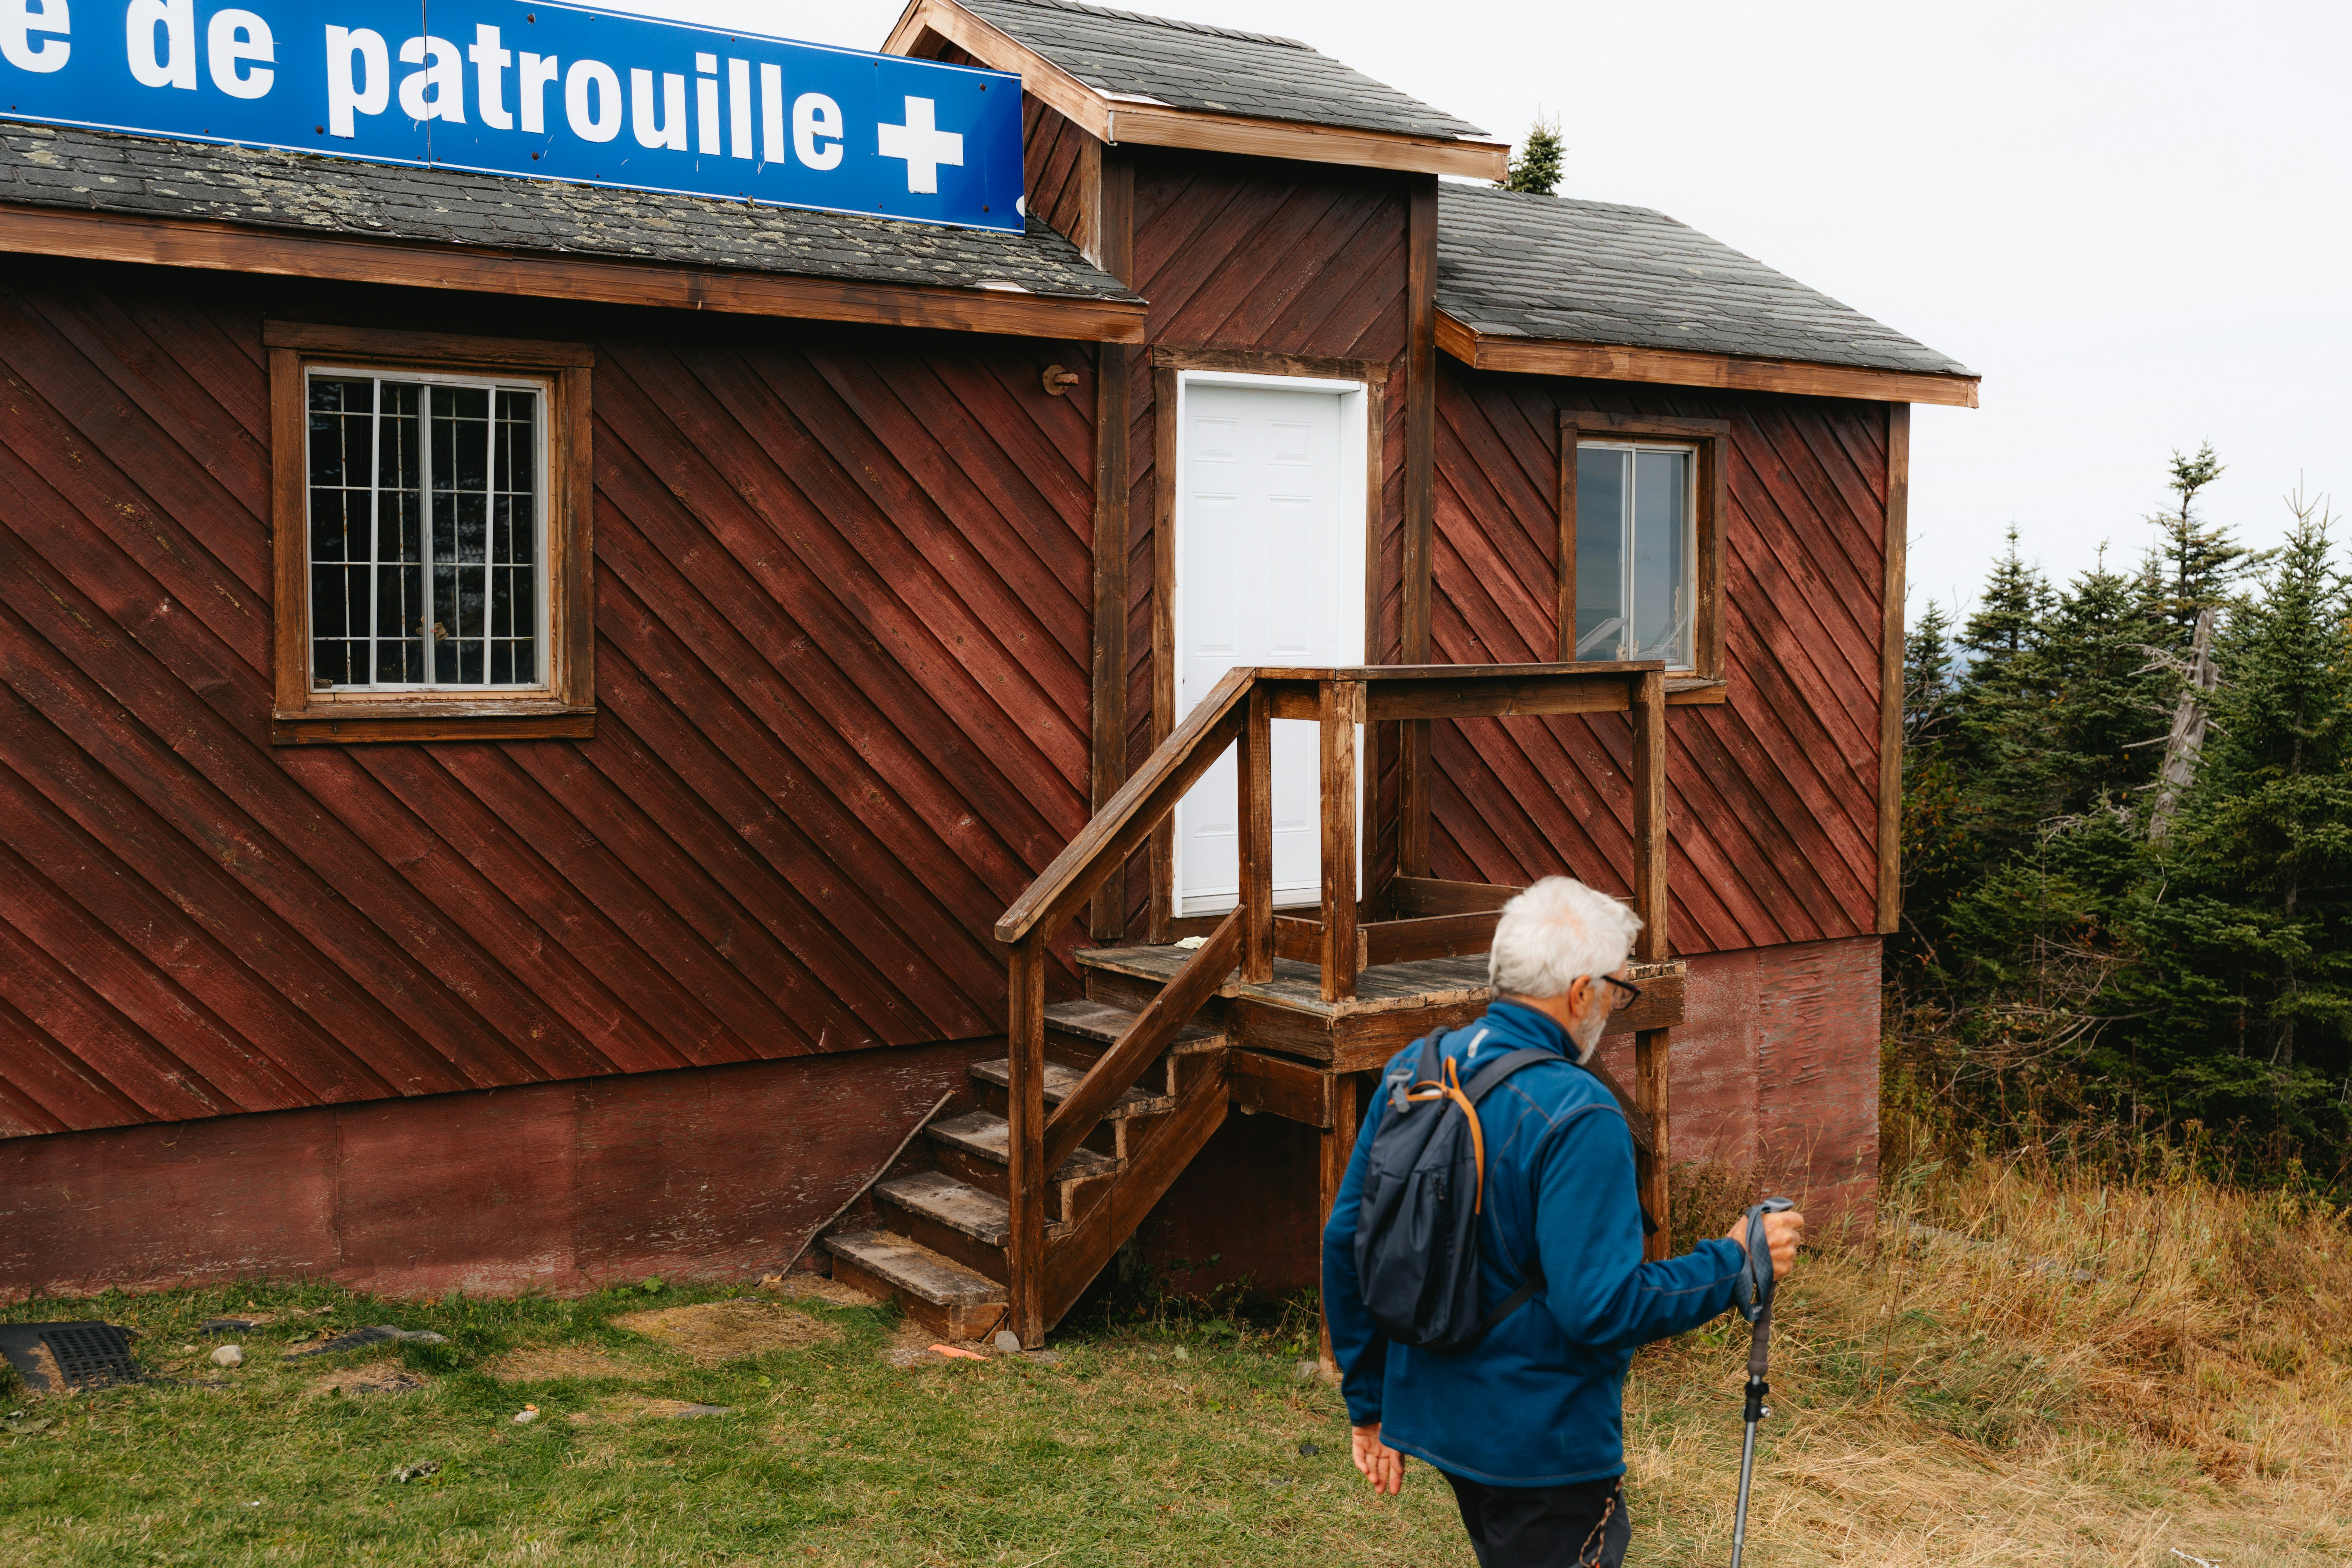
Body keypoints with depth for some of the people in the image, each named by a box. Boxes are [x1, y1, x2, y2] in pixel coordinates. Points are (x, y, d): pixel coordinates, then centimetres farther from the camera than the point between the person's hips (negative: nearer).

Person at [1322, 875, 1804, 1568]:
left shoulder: (1410, 1070, 1)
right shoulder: (1576, 1114, -22)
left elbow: (1347, 1240, 6)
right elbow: (1602, 1307, -24)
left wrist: (1371, 1402, 14)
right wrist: (1734, 1260, -10)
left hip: (1434, 1413, 8)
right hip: (1540, 1445, -8)